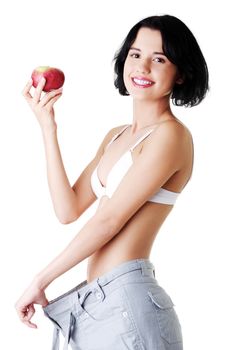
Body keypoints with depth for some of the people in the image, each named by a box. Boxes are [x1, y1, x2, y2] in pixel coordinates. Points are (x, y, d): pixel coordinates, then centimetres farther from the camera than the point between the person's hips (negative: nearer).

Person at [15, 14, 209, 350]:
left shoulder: (170, 134, -11)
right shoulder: (116, 136, 15)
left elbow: (110, 218, -14)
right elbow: (68, 209, 6)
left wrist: (41, 280, -8)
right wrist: (47, 126, 5)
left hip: (126, 299, -8)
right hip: (95, 300, 8)